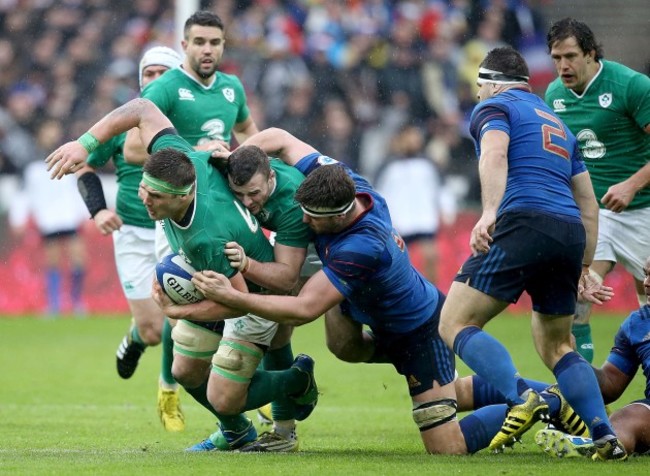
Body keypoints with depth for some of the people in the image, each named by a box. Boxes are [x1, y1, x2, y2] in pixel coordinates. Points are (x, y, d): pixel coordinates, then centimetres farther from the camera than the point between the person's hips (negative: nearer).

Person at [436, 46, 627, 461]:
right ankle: (605, 435, 4)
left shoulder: (493, 108, 10)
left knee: (455, 323, -5)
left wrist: (490, 212, -26)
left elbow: (494, 154, -13)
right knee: (556, 345, 21)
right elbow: (588, 201, 30)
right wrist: (584, 265, 33)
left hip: (524, 224, -7)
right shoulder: (557, 123, 32)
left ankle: (523, 399, -27)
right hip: (571, 233, 7)